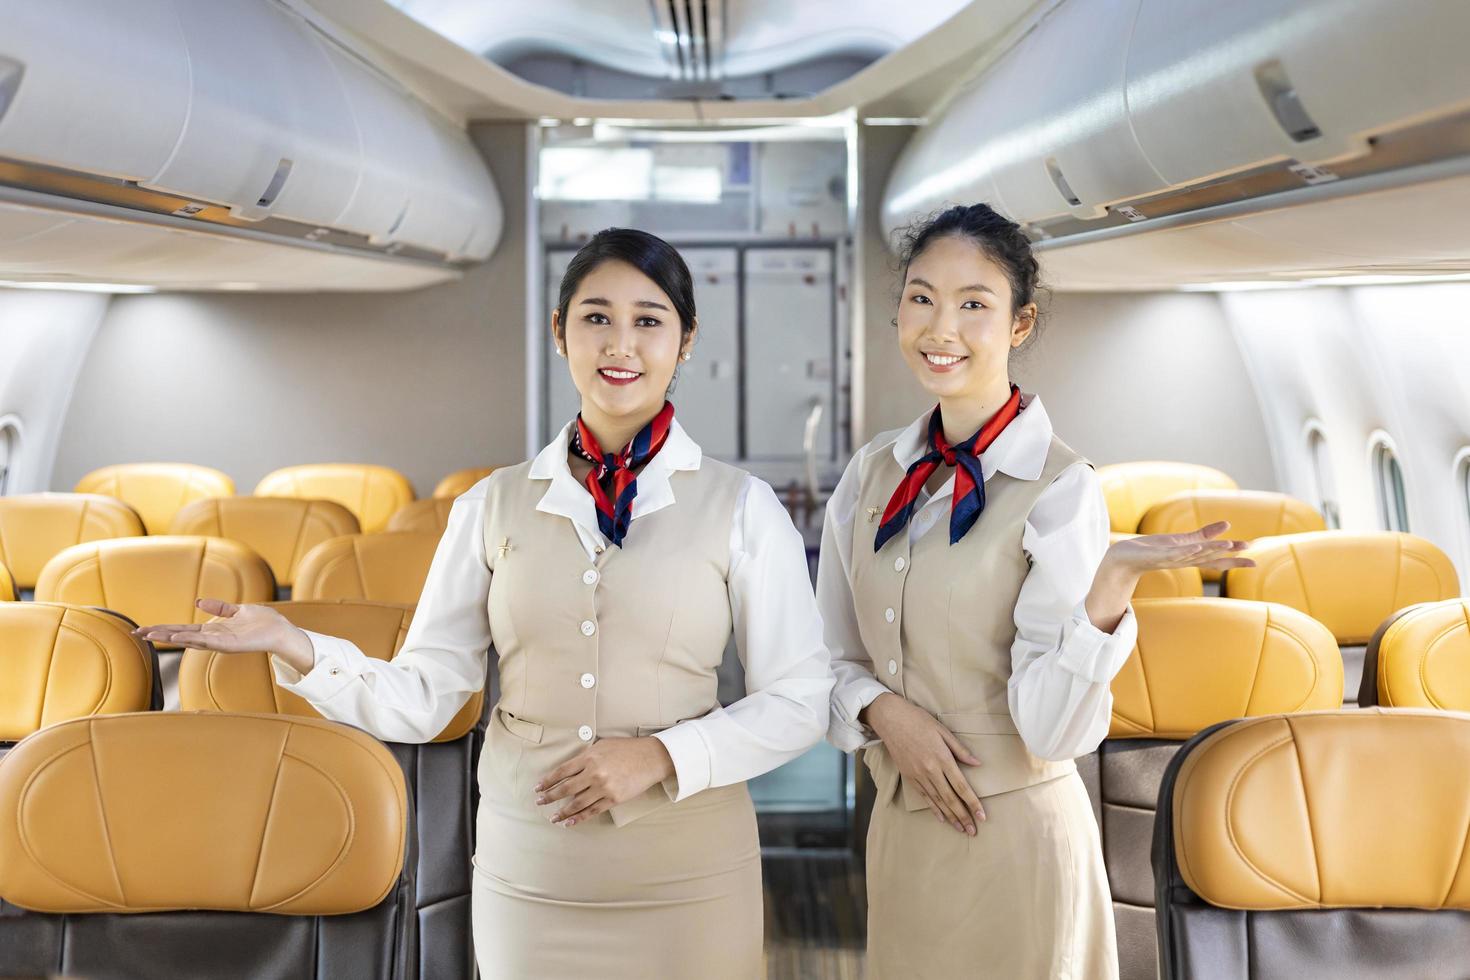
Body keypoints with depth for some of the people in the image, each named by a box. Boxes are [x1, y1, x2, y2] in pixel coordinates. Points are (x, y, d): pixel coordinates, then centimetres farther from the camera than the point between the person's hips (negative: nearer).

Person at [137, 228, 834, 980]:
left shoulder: (741, 508, -4)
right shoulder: (495, 505, 1)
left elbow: (798, 702, -2)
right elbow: (420, 698, -2)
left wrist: (664, 755, -15)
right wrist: (295, 649, -18)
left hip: (686, 882, -1)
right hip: (526, 879, 1)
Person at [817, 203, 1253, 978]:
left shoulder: (1060, 489, -14)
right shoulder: (873, 474, 2)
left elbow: (1056, 728, -18)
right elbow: (834, 657, 10)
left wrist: (1111, 582, -30)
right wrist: (883, 711, -10)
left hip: (1012, 838, -5)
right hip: (899, 829, 5)